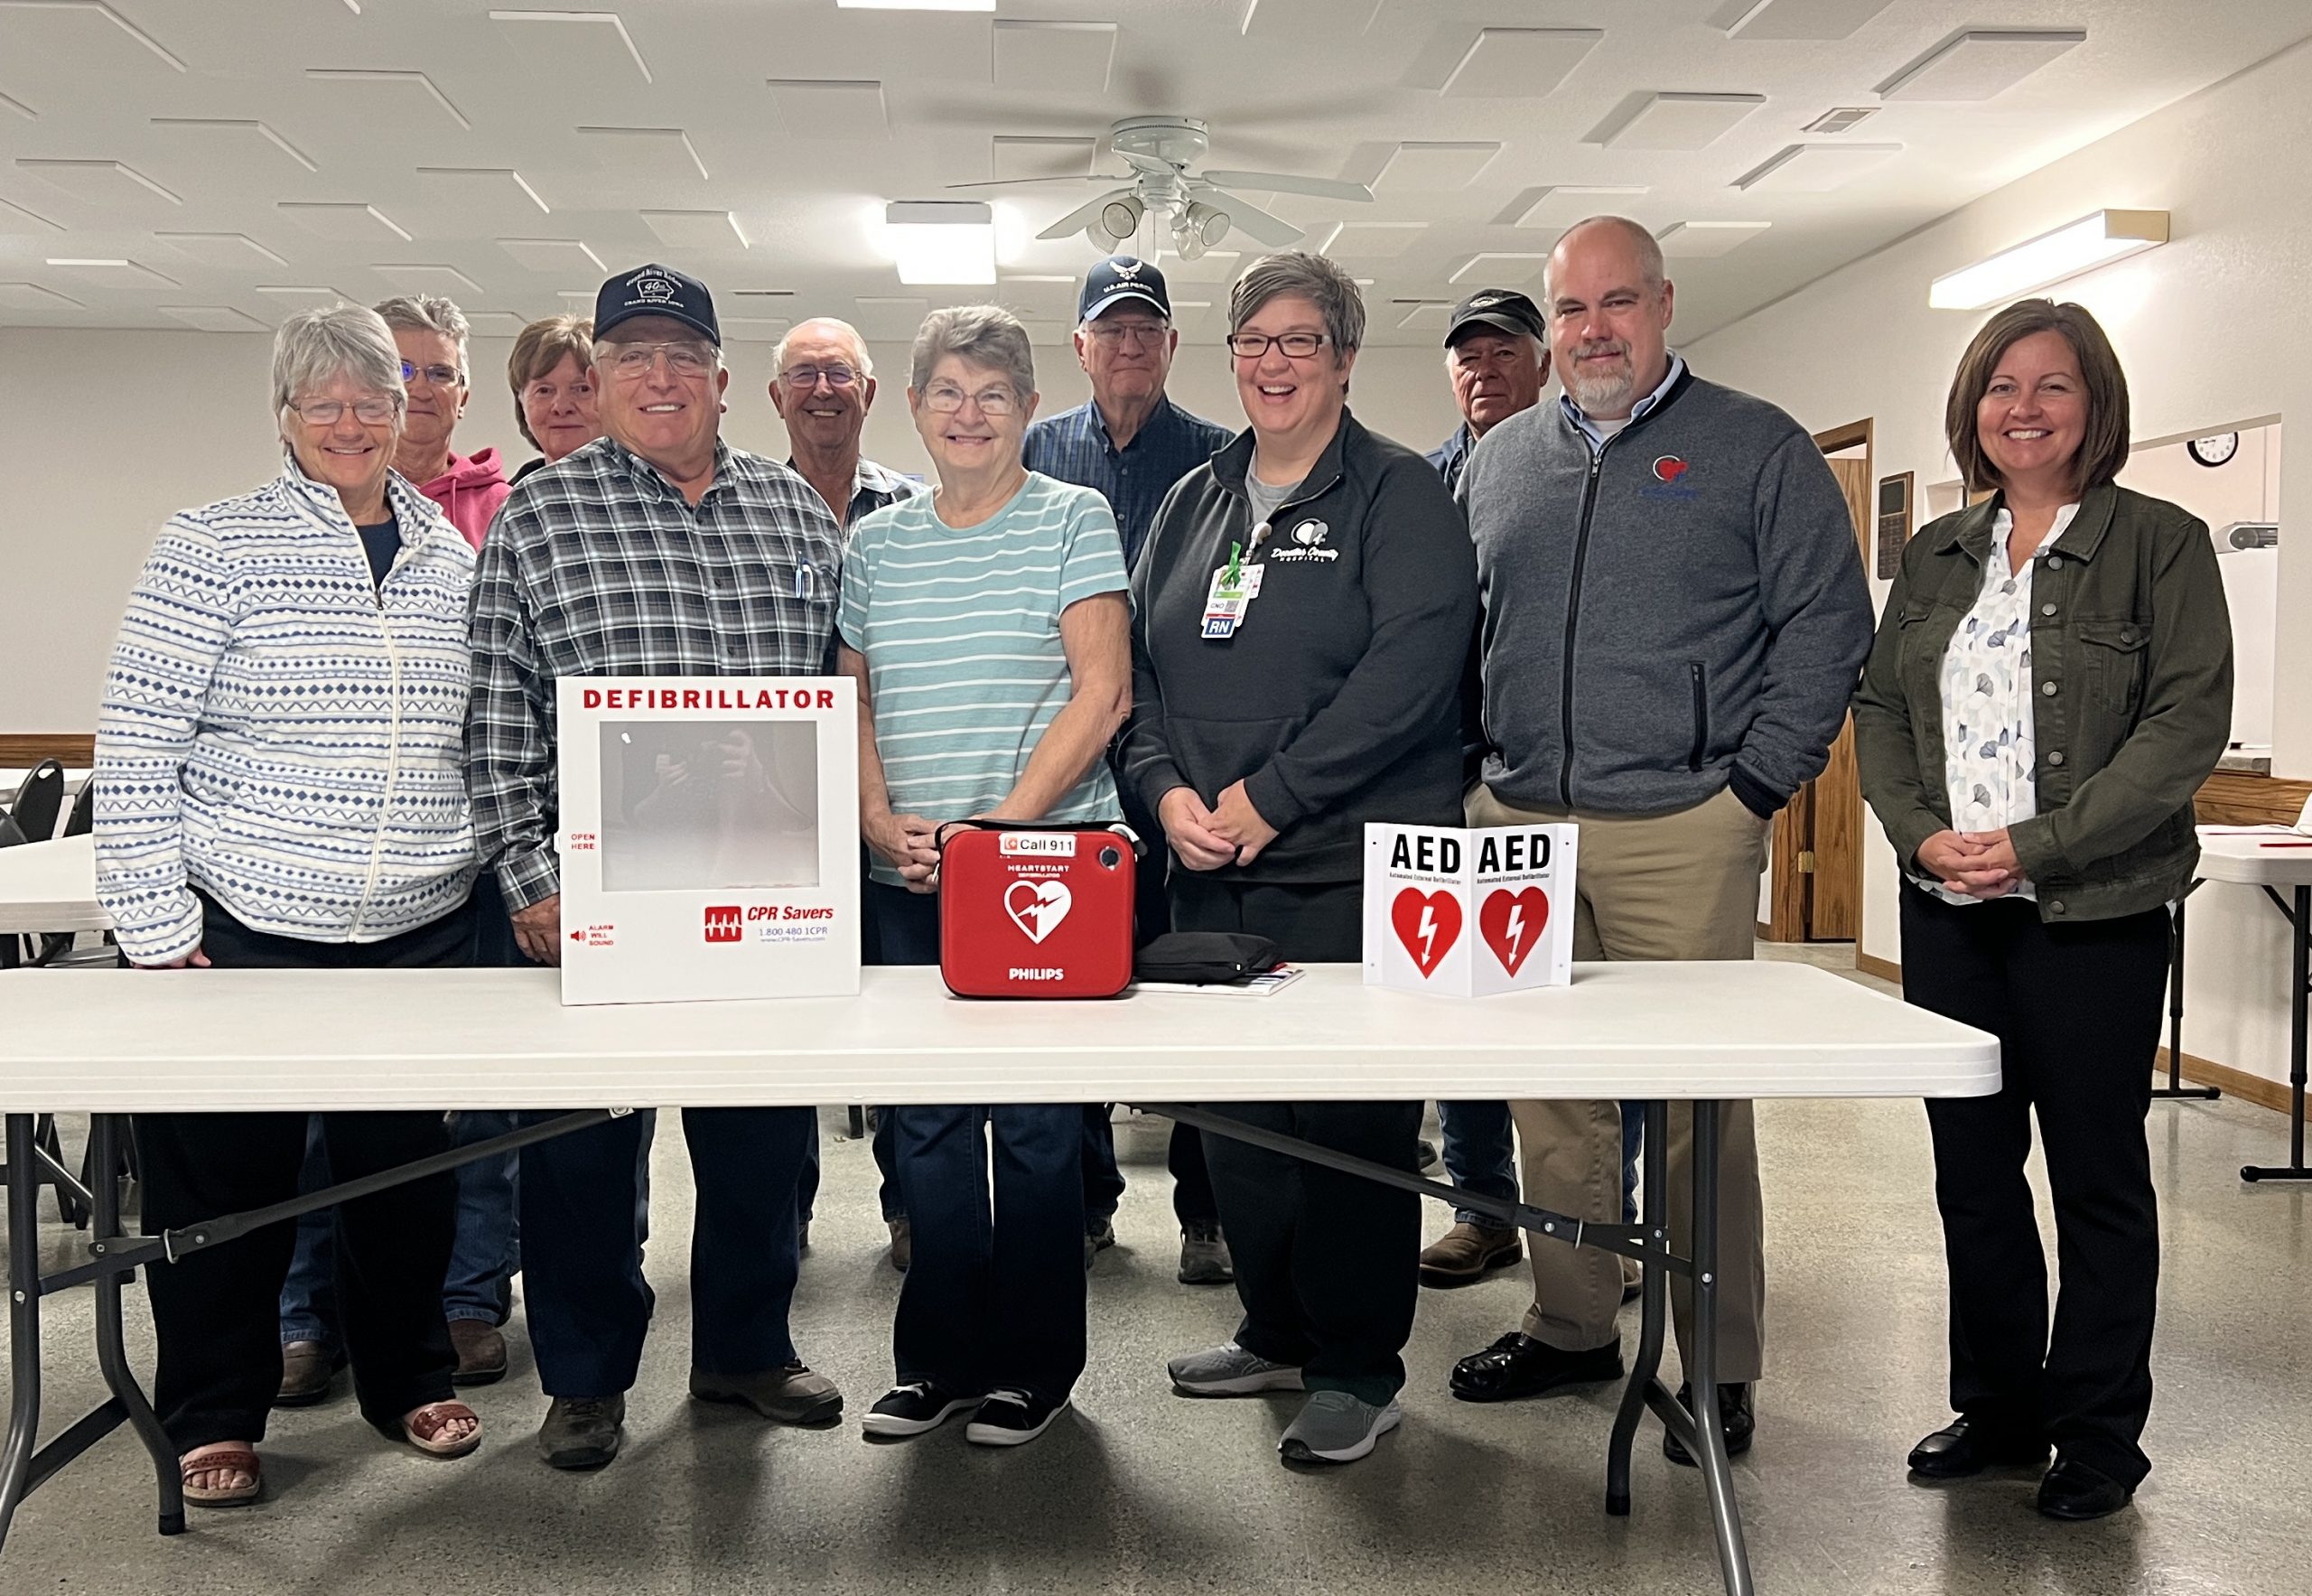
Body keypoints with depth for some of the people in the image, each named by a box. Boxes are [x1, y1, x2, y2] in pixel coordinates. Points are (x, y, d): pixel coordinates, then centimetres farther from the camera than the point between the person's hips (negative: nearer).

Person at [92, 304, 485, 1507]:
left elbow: (488, 739, 16)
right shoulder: (212, 548, -5)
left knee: (407, 1165, 14)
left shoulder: (452, 555, 9)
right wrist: (157, 928, -11)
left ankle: (408, 1378, 33)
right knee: (227, 1173, 7)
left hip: (420, 933, 4)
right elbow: (135, 748, -7)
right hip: (244, 930, -3)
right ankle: (214, 1417, 26)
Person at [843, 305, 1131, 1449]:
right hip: (906, 877, 4)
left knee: (1034, 1116, 2)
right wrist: (880, 820, -2)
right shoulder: (875, 540, 13)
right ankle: (940, 1357, 21)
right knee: (922, 1116, 7)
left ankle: (1033, 1365, 17)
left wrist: (1002, 821, -14)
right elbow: (853, 700, 15)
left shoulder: (1071, 520, 0)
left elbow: (1101, 694, -7)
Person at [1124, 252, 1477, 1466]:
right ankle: (1276, 1331, 29)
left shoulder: (1399, 494, -1)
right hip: (1210, 869, 6)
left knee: (1351, 1117, -1)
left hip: (1347, 866, -6)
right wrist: (1166, 789, -4)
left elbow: (1412, 664, -14)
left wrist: (1269, 796, -16)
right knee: (1231, 1108, 11)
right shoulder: (1194, 502, 17)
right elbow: (1136, 661, 14)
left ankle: (1359, 1369, 14)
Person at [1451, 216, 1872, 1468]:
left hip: (1681, 831, -4)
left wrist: (1759, 780, -8)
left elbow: (1827, 624, 0)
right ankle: (1572, 1326, 24)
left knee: (1695, 1102, -1)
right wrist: (1471, 770, 9)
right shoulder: (1499, 460, 16)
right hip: (1518, 826, 4)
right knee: (1548, 1097, 10)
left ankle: (1719, 1366, 11)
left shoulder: (1759, 450, 4)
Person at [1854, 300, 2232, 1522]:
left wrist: (2037, 845, -18)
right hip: (1948, 911, 5)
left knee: (2096, 1176, 6)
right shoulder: (1938, 554, 12)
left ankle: (2098, 1432, 20)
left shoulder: (2160, 544, -3)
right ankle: (1997, 1405, 26)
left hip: (2092, 915, -4)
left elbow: (2188, 722, -11)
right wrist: (1920, 832, -7)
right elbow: (1879, 708, 10)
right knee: (1971, 1167, 11)